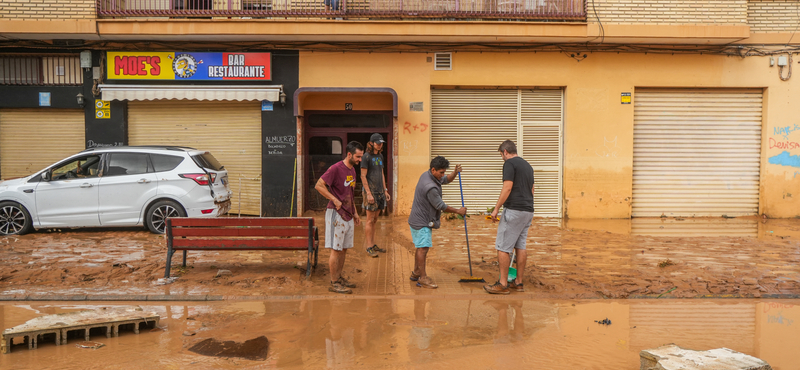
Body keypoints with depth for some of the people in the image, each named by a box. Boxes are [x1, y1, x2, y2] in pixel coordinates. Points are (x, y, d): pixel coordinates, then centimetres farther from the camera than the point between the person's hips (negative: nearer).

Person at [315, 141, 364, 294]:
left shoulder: (352, 170, 13)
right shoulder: (336, 168, -15)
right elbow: (319, 185, -17)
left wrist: (355, 213, 18)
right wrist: (335, 200, -17)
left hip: (348, 215, 8)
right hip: (337, 214, -8)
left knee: (344, 249, 14)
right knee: (336, 250, -3)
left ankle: (339, 277, 25)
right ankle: (334, 283, 4)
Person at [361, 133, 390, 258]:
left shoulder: (380, 156, 14)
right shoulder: (366, 156, -9)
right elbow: (363, 176, -11)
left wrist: (385, 190, 16)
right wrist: (368, 193, -16)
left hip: (380, 191, 7)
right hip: (370, 191, -7)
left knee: (375, 219, 11)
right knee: (370, 219, -5)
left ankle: (373, 244, 19)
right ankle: (369, 247, 0)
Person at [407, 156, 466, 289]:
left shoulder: (428, 174, 4)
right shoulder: (430, 187, -28)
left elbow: (447, 180, 18)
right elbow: (441, 206, -19)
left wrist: (455, 172, -3)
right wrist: (458, 211, -7)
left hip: (421, 219, 11)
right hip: (421, 222, -11)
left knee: (421, 247, 17)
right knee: (423, 248, -9)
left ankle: (416, 273, 28)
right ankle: (423, 278, -6)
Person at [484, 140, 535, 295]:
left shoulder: (509, 164, -9)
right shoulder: (527, 165, 18)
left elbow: (507, 189, -17)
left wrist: (496, 208, -12)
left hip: (514, 210, -9)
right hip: (528, 211, 9)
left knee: (503, 247, -4)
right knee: (520, 246, 12)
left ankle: (503, 284, -3)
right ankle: (518, 282, 16)